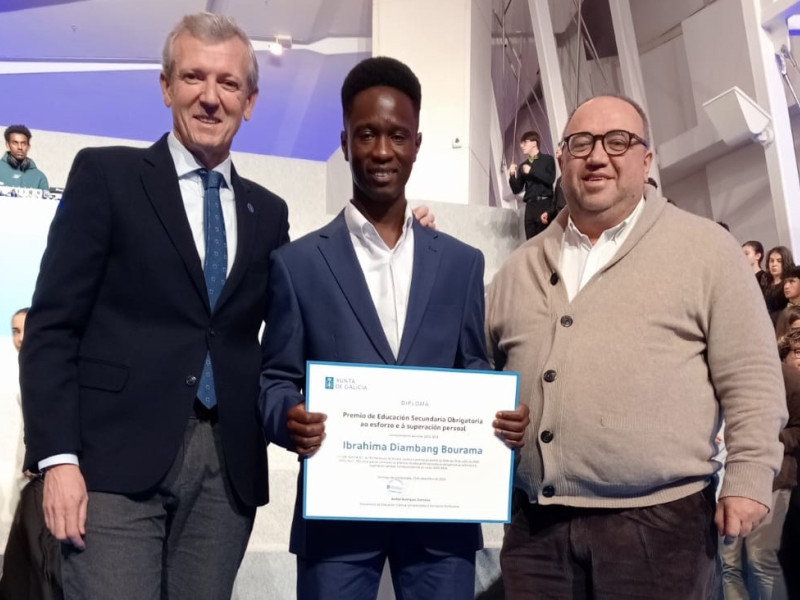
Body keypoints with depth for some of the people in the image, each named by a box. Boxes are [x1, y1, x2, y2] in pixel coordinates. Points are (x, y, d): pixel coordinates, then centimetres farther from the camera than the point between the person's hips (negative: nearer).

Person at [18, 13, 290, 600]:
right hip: (118, 458, -4)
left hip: (228, 468, 4)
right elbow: (51, 326, -2)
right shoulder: (106, 175, 2)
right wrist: (57, 457, -12)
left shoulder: (269, 213, 14)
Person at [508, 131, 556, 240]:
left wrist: (531, 171, -6)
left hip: (545, 204, -4)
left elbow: (550, 179, -7)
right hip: (530, 206, 4)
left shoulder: (547, 159, 7)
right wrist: (512, 175, -2)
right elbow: (517, 189, 14)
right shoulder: (523, 166, 17)